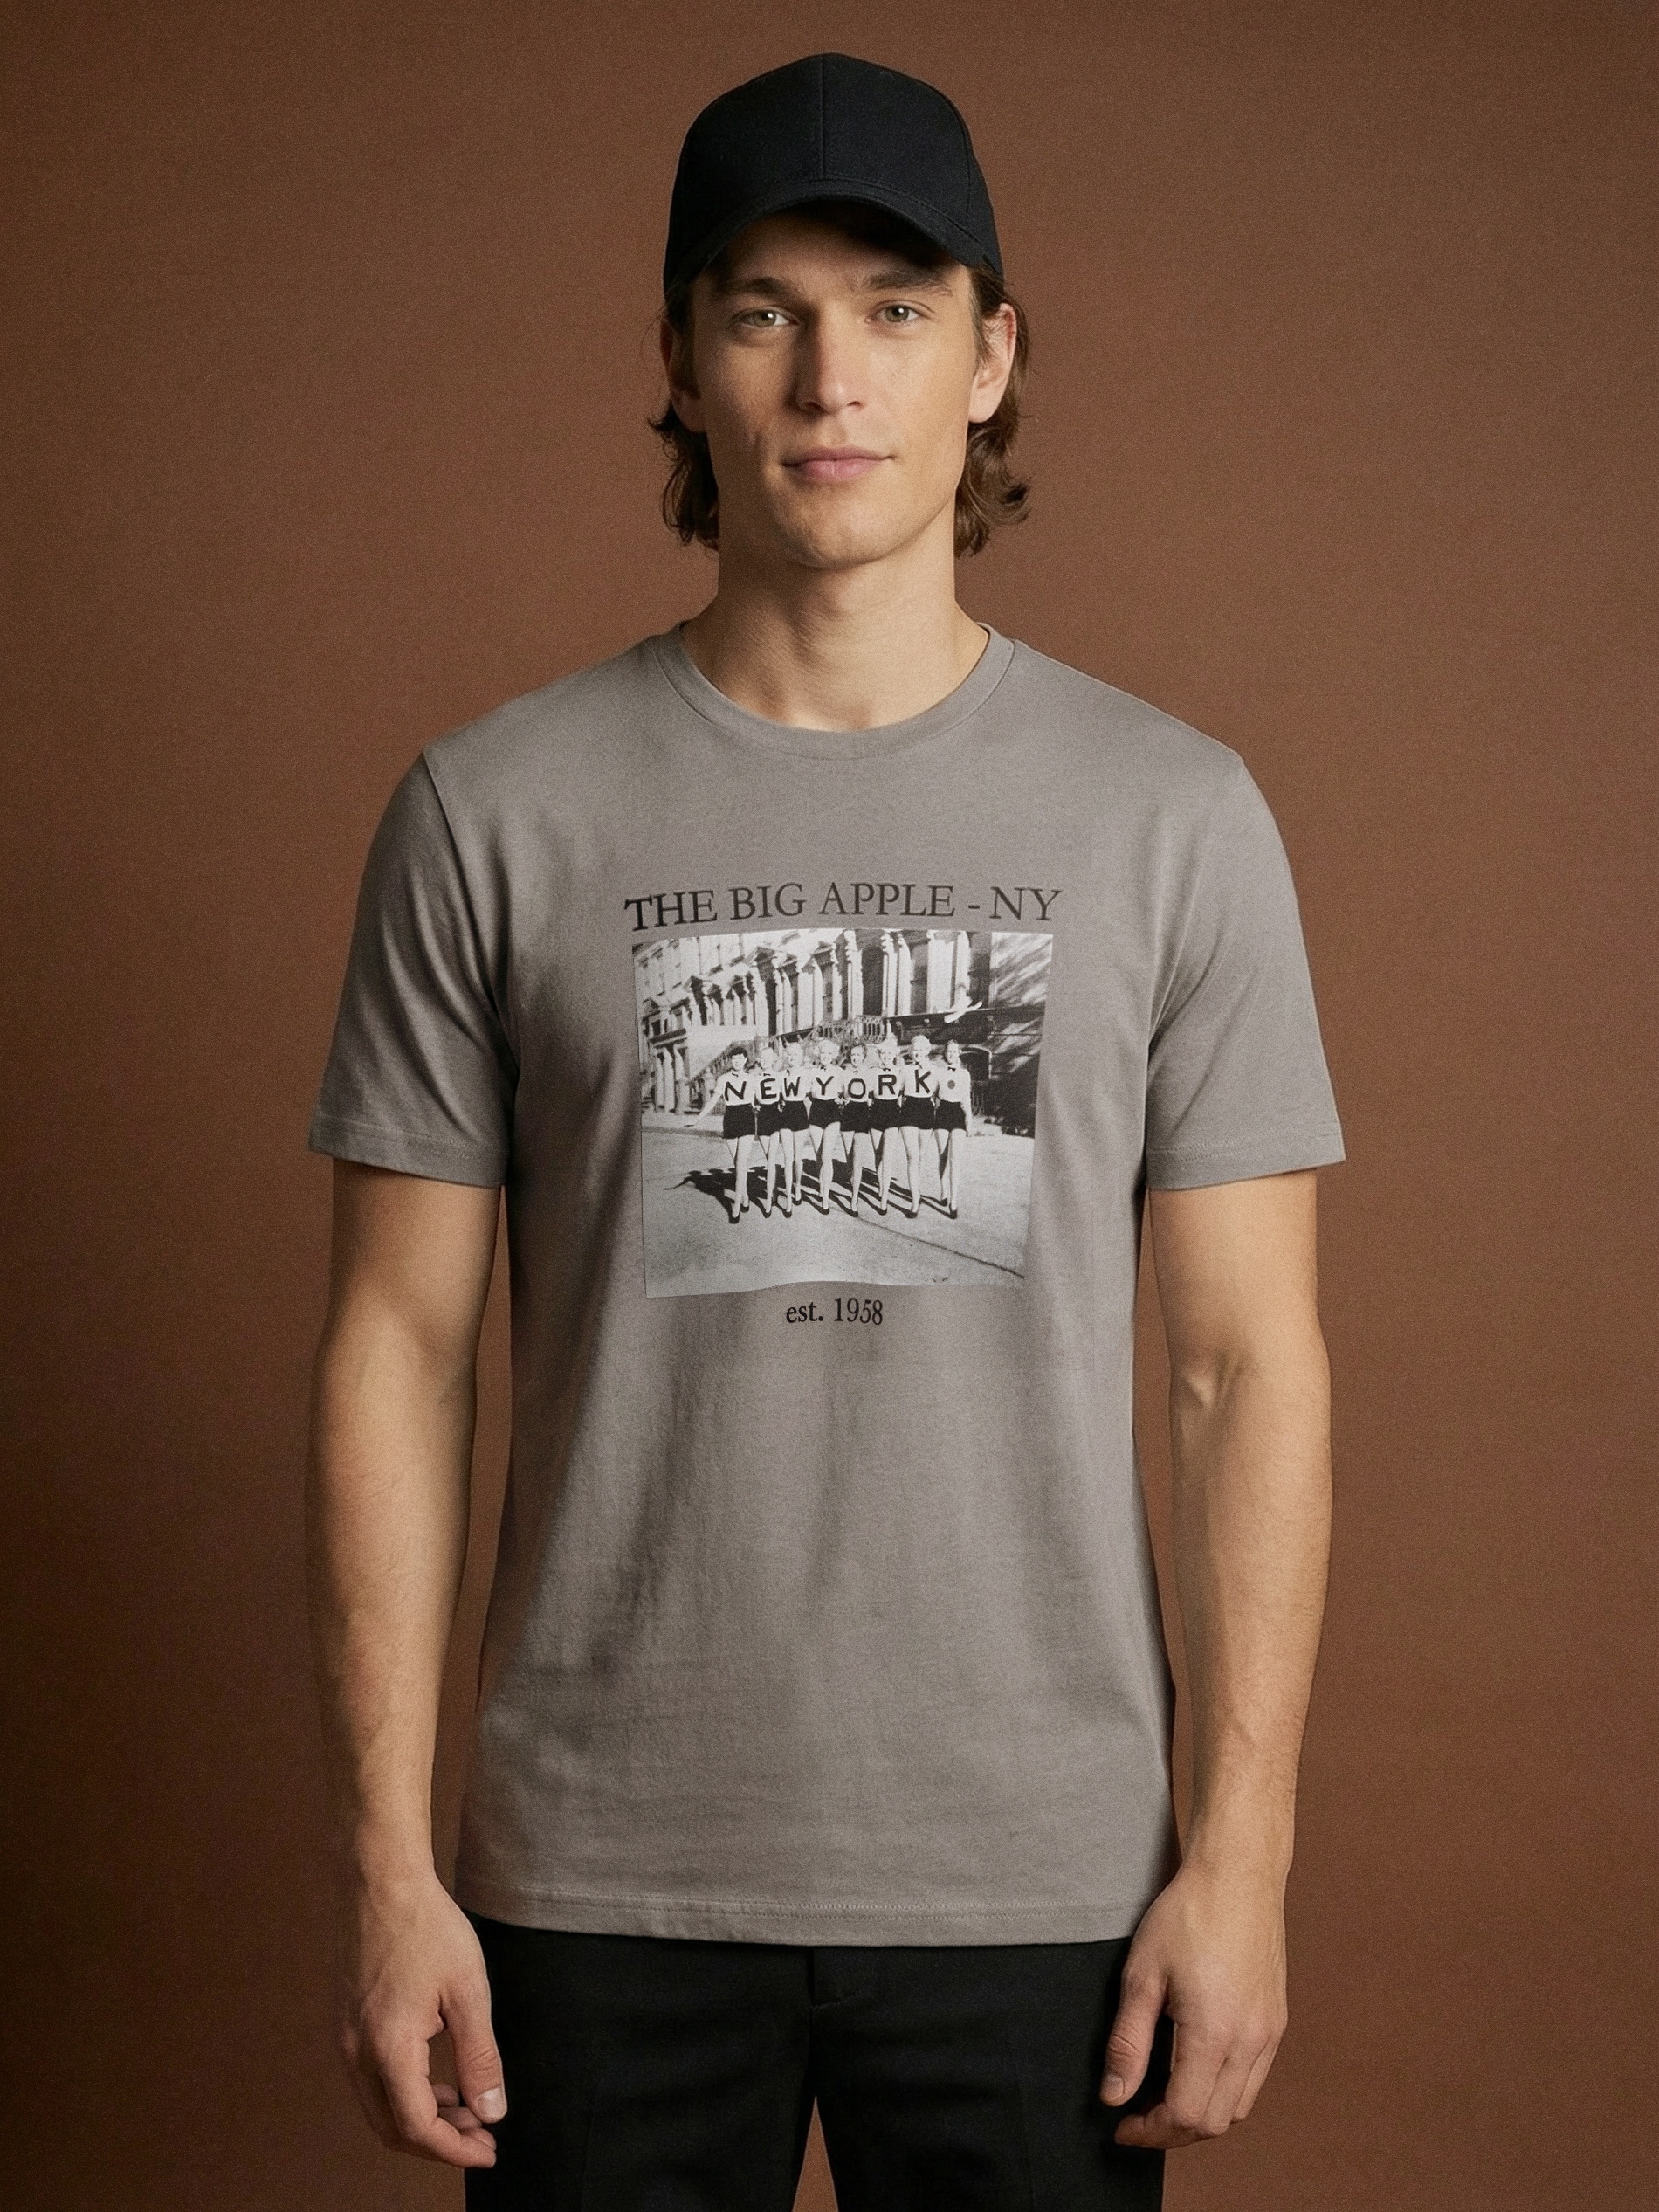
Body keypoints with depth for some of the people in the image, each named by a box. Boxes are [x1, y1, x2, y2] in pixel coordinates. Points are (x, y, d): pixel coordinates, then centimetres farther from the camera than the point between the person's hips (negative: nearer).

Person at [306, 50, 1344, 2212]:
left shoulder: (1174, 814, 0)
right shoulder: (496, 811, -1)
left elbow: (1251, 1366, 0)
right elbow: (400, 1344, 0)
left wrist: (1242, 1856, -4)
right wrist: (386, 1860, -4)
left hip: (1039, 1882, 1)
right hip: (605, 1878, 0)